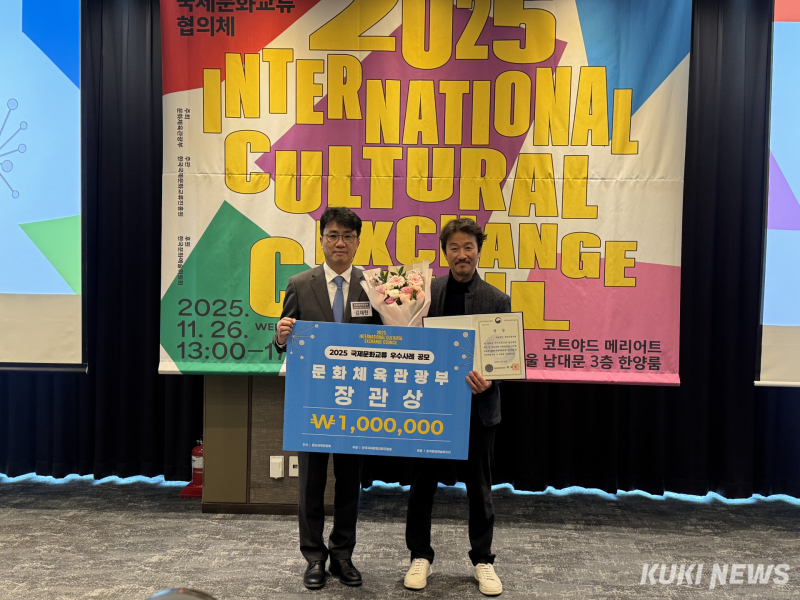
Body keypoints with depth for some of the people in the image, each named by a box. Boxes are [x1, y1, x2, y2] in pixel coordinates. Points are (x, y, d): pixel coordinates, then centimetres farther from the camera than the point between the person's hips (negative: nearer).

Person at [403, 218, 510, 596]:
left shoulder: (497, 300, 0)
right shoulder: (426, 291, 1)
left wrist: (487, 380, -21)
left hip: (477, 405, 0)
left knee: (479, 486, 13)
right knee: (422, 483, 11)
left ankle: (483, 560, 31)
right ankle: (420, 557, 30)